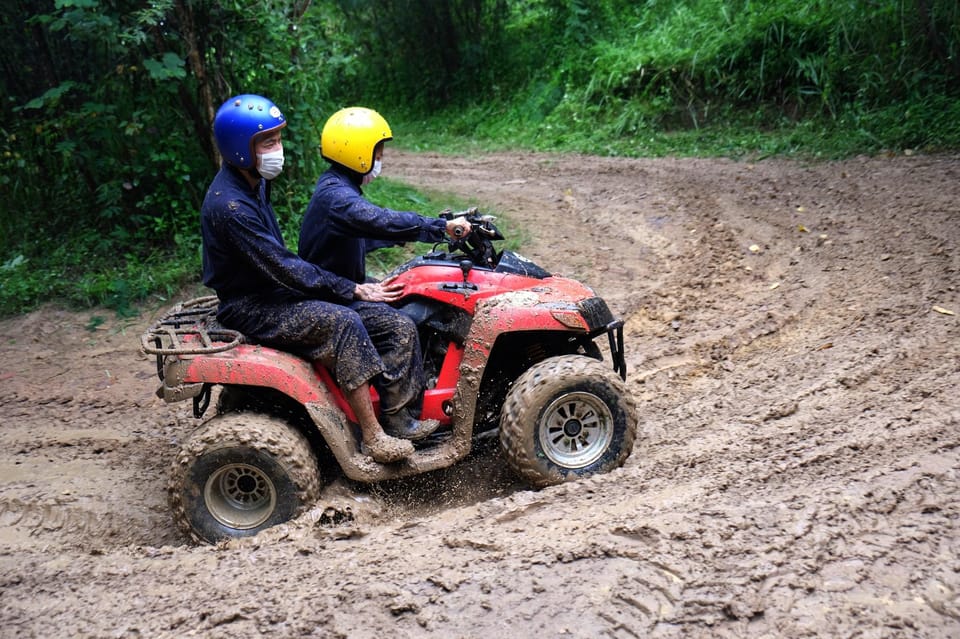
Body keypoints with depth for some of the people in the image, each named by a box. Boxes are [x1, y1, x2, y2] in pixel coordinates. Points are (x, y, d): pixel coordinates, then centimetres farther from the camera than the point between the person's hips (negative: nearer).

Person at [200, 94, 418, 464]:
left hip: (269, 291, 10)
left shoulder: (253, 183, 6)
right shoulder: (229, 206, -25)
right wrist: (353, 290, -20)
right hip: (251, 309, -10)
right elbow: (282, 267, -25)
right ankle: (374, 438, -22)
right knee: (342, 320, -24)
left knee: (352, 306, 1)